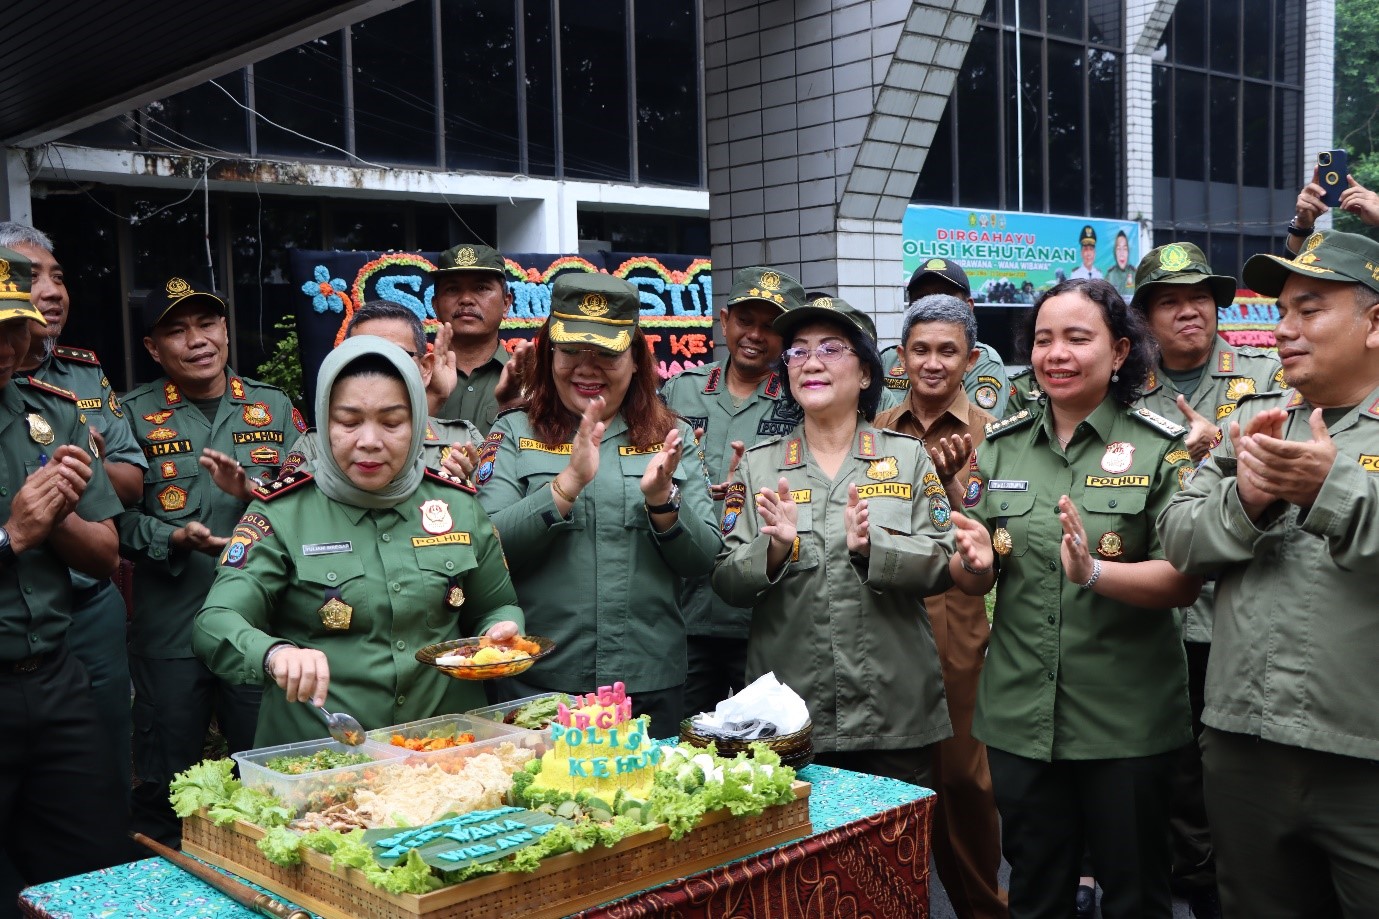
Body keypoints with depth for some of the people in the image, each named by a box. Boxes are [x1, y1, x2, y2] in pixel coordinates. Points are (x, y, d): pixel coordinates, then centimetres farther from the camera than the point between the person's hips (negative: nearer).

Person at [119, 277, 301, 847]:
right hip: (170, 632, -1)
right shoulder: (135, 415, 4)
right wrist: (173, 538, -19)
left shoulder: (273, 407, 9)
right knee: (164, 787, 10)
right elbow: (116, 517, -2)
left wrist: (255, 492, -14)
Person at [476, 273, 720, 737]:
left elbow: (703, 560, 1)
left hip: (651, 685, 2)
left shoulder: (671, 437, 6)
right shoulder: (514, 434, 2)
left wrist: (662, 501, -18)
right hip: (539, 684, -1)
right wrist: (569, 482, -22)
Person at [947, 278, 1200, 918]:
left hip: (1127, 718, -3)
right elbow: (971, 581, 6)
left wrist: (1094, 572, -29)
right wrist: (973, 562, -16)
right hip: (1020, 715, 3)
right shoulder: (1002, 446, 5)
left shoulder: (1161, 447, -6)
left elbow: (1185, 582, -13)